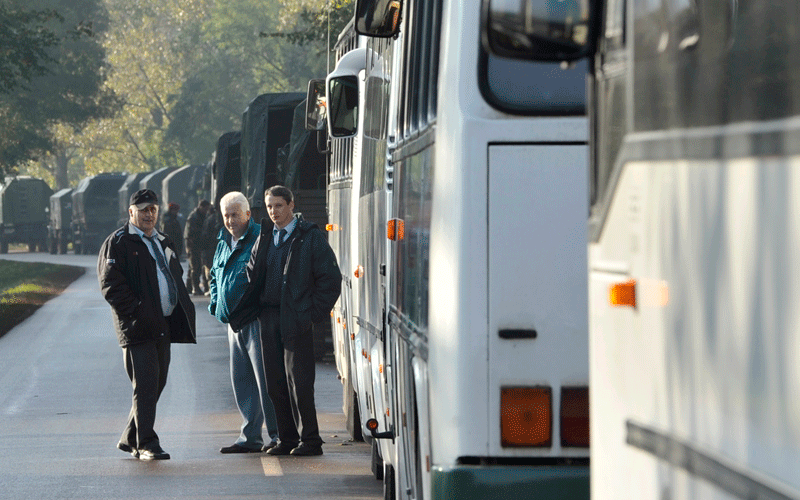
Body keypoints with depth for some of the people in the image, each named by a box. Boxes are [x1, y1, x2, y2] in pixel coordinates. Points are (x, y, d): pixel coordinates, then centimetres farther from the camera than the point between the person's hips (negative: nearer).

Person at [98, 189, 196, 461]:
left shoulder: (163, 242, 21)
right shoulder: (118, 242, -4)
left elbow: (175, 278, 29)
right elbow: (110, 284, -12)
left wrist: (181, 312, 13)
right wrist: (136, 312, -18)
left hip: (163, 326, 8)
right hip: (138, 326, -8)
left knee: (156, 384, 11)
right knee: (145, 386, -10)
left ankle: (130, 439, 22)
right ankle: (146, 444, -6)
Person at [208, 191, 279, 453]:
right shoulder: (223, 243, 17)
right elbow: (214, 277, 31)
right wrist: (216, 303, 16)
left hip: (257, 321, -8)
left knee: (265, 377, -10)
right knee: (241, 379, 9)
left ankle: (278, 434, -5)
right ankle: (250, 438, 14)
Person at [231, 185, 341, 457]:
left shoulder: (311, 237, -2)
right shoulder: (264, 238, 14)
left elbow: (331, 279, -3)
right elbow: (252, 276, 22)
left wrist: (313, 313, -8)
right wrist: (245, 311, 11)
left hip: (296, 320, -6)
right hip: (269, 317, 6)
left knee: (298, 381, -7)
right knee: (275, 383, 5)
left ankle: (309, 440, 0)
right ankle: (287, 439, 13)